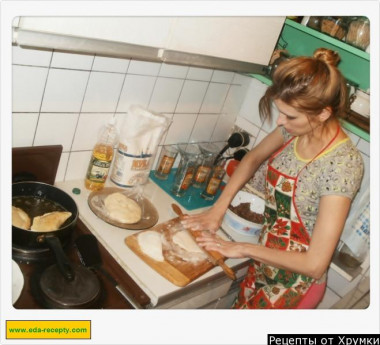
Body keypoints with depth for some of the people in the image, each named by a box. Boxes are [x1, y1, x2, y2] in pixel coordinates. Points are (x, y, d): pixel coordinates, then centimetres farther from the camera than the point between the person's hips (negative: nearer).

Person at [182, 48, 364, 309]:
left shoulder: (342, 164, -29)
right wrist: (218, 208, -3)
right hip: (265, 263, 5)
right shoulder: (297, 128, -11)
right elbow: (254, 158, 8)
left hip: (295, 282, -5)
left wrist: (243, 249, -19)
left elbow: (315, 264, -28)